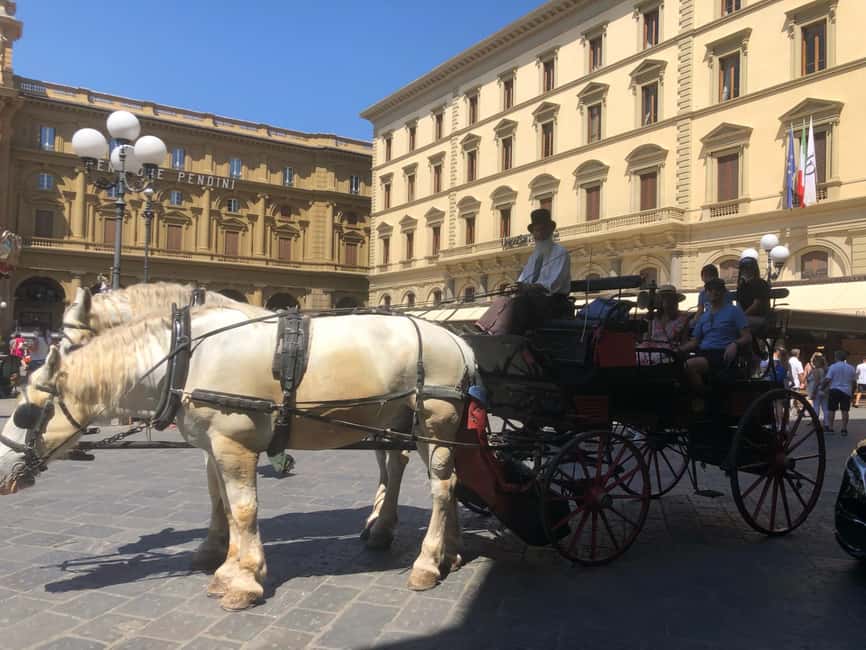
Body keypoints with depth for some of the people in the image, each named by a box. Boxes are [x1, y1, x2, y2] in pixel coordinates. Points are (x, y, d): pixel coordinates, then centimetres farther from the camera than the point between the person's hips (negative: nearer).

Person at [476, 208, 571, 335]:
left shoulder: (560, 253, 0)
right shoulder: (534, 255, 23)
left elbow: (552, 283, -14)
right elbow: (522, 281, 12)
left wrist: (530, 287, -27)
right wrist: (514, 287, -11)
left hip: (554, 301, -6)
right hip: (534, 298, 6)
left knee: (518, 303, -32)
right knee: (502, 300, -18)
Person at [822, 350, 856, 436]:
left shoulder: (833, 367, -8)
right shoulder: (851, 368, 5)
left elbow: (827, 379, -13)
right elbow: (853, 381, 9)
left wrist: (822, 385, 3)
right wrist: (852, 392, 18)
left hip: (834, 390, -3)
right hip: (846, 391, 3)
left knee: (832, 410, 6)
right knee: (845, 411, 4)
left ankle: (830, 428, 10)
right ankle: (844, 429, 5)